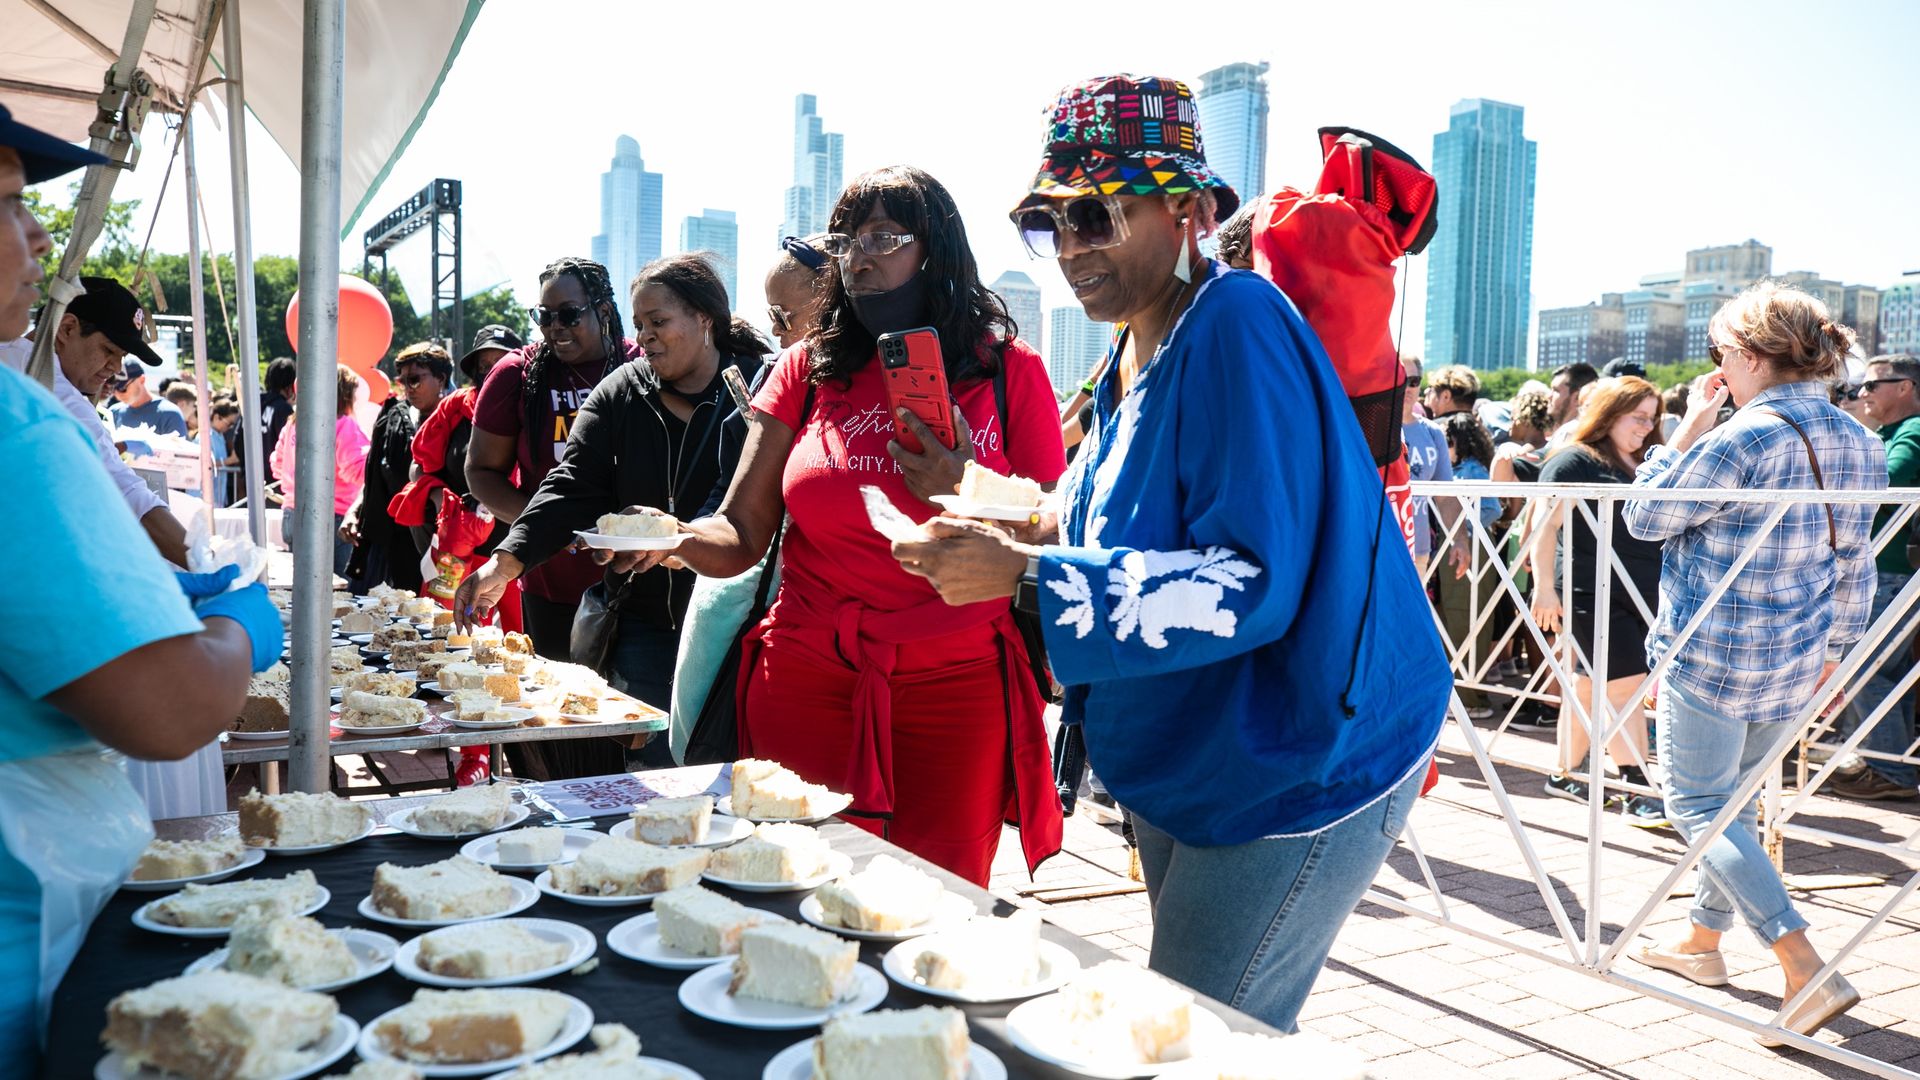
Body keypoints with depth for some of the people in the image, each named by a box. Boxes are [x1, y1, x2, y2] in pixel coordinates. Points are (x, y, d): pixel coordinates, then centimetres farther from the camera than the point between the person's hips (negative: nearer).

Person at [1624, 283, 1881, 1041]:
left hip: (1710, 656, -8)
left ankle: (1809, 974, -8)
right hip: (1796, 664, 8)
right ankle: (1704, 942, 33)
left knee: (1699, 808, 0)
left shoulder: (1744, 438, -20)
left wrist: (1687, 430, -4)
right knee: (1733, 802, 20)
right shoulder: (1860, 444, 6)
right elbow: (1855, 561, 13)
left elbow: (1644, 516, -11)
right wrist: (1836, 645, 22)